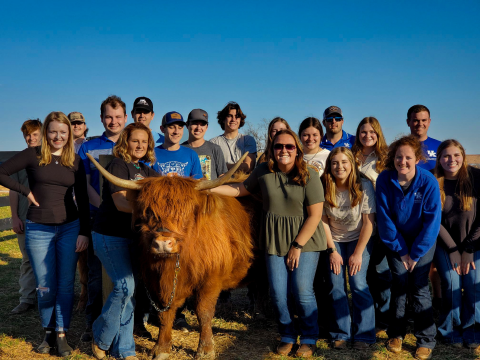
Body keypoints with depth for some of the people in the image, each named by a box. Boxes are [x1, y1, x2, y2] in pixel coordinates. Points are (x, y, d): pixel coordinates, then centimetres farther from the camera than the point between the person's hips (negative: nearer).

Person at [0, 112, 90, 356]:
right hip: (38, 230, -1)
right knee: (45, 287, 5)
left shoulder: (75, 160, 3)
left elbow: (83, 199, 4)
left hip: (70, 228, 2)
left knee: (65, 285, 5)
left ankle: (62, 334, 18)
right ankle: (49, 332, 25)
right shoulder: (33, 155, -3)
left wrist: (84, 232, -2)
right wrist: (26, 191, -9)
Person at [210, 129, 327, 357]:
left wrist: (298, 245, -14)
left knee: (302, 291, -6)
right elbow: (241, 189, 11)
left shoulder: (309, 176, -11)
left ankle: (309, 340, 18)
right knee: (278, 293, 2)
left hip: (304, 240, -3)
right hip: (274, 241, 3)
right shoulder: (264, 171, -1)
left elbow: (315, 215, -12)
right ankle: (287, 337, 26)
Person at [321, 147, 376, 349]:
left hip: (359, 239, -2)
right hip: (334, 240, 2)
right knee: (335, 286, -4)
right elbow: (324, 221, -7)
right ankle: (341, 334, 10)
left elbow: (369, 222, -15)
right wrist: (332, 251, -9)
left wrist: (358, 253, -15)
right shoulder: (324, 188, -14)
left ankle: (364, 335, 2)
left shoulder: (364, 187, -18)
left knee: (358, 283, -12)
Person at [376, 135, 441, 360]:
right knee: (400, 281, -7)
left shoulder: (428, 182, -19)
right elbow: (384, 217, -11)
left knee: (419, 286, -5)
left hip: (423, 240, -1)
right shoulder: (384, 180, -16)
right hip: (395, 239, 1)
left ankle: (426, 341, 11)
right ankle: (396, 333, 11)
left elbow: (432, 221, -15)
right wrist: (400, 250, -11)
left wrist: (416, 253, -13)